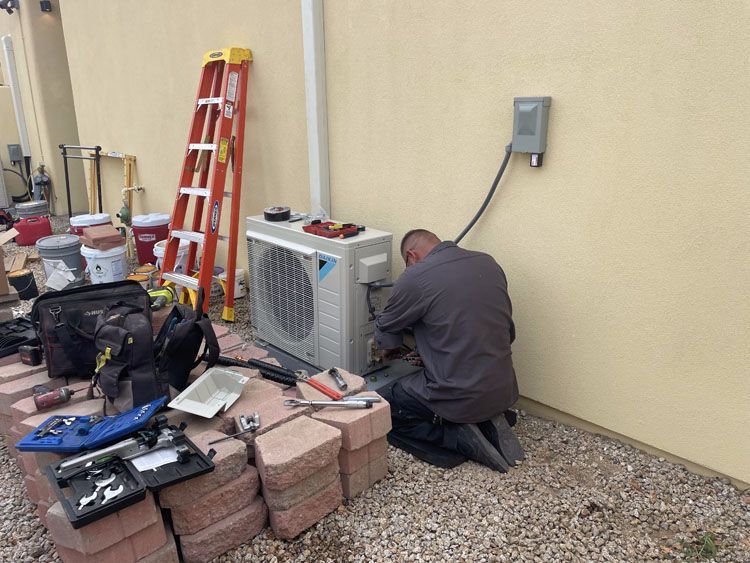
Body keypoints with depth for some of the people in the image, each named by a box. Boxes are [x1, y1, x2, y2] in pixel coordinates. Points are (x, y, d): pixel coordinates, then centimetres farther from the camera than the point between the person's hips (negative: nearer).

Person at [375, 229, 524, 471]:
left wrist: (388, 349, 28)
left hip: (460, 398, -7)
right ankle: (487, 424, 9)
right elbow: (508, 330, 14)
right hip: (504, 391, 7)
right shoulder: (488, 263, 5)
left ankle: (459, 438, -2)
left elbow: (386, 330, 4)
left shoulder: (415, 278, -13)